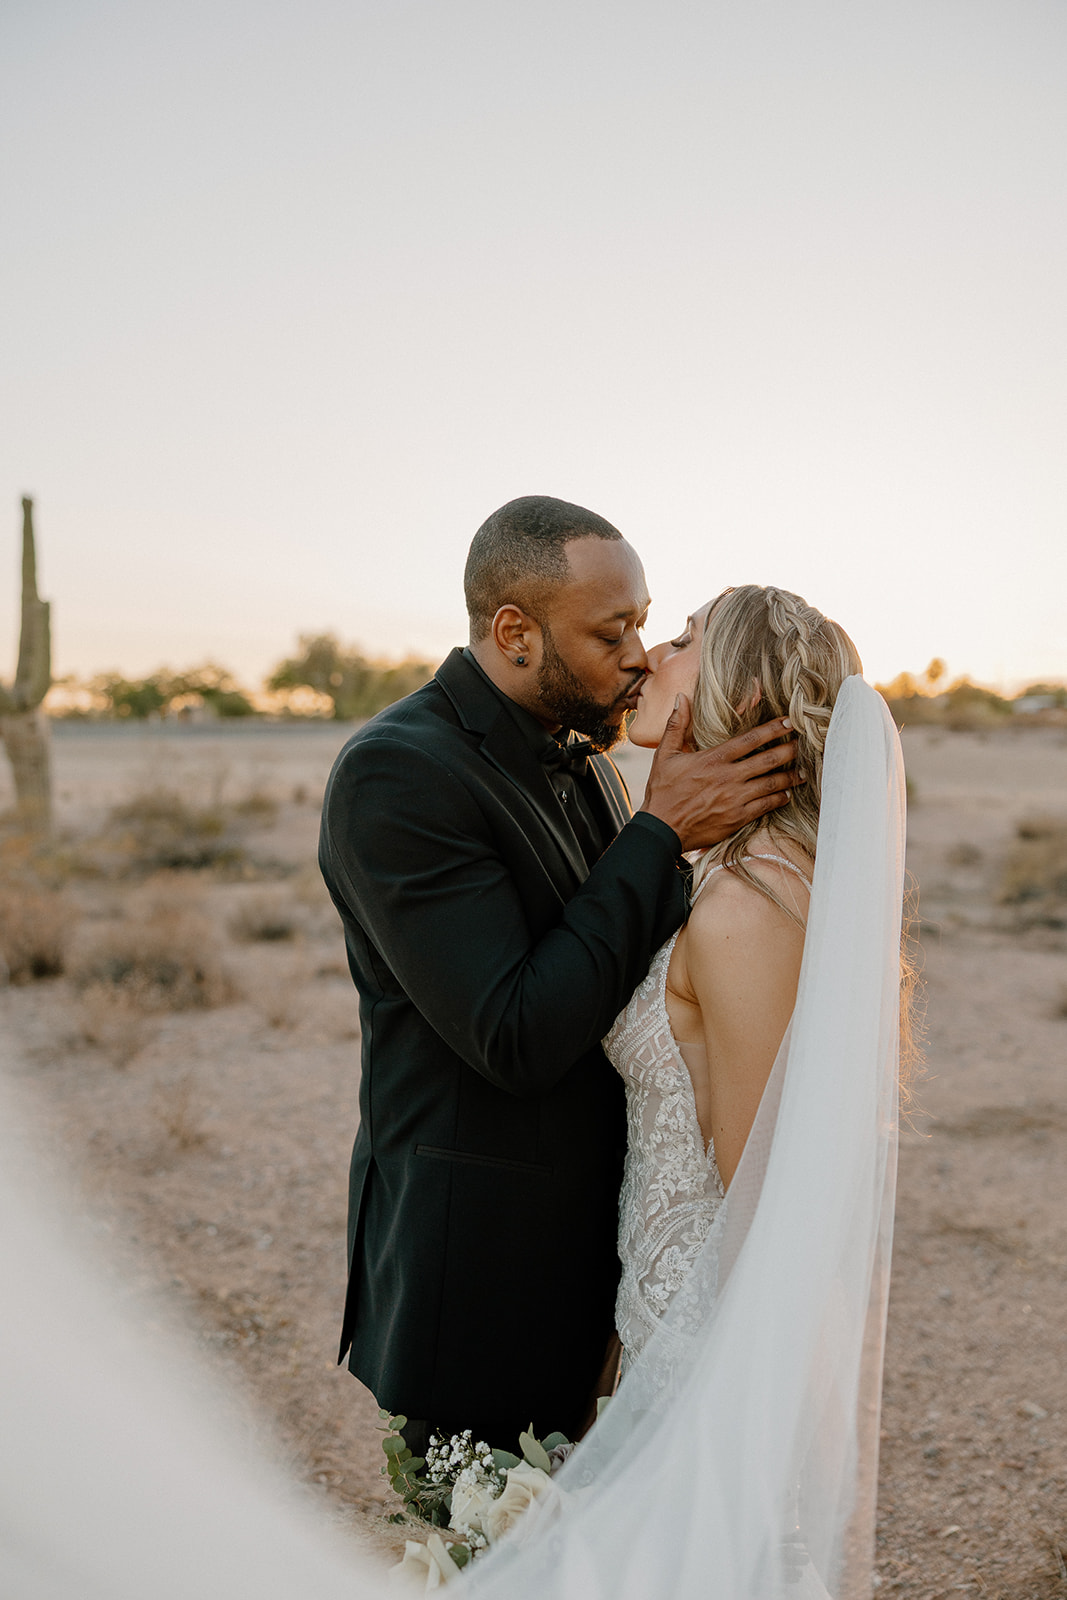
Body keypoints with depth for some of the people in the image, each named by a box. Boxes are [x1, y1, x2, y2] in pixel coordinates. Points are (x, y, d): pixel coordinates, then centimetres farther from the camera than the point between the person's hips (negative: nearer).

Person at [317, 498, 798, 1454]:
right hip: (479, 1256, -7)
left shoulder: (582, 759, 5)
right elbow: (518, 1039, -25)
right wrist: (662, 833, -24)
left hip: (584, 1233, 8)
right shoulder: (394, 774, -21)